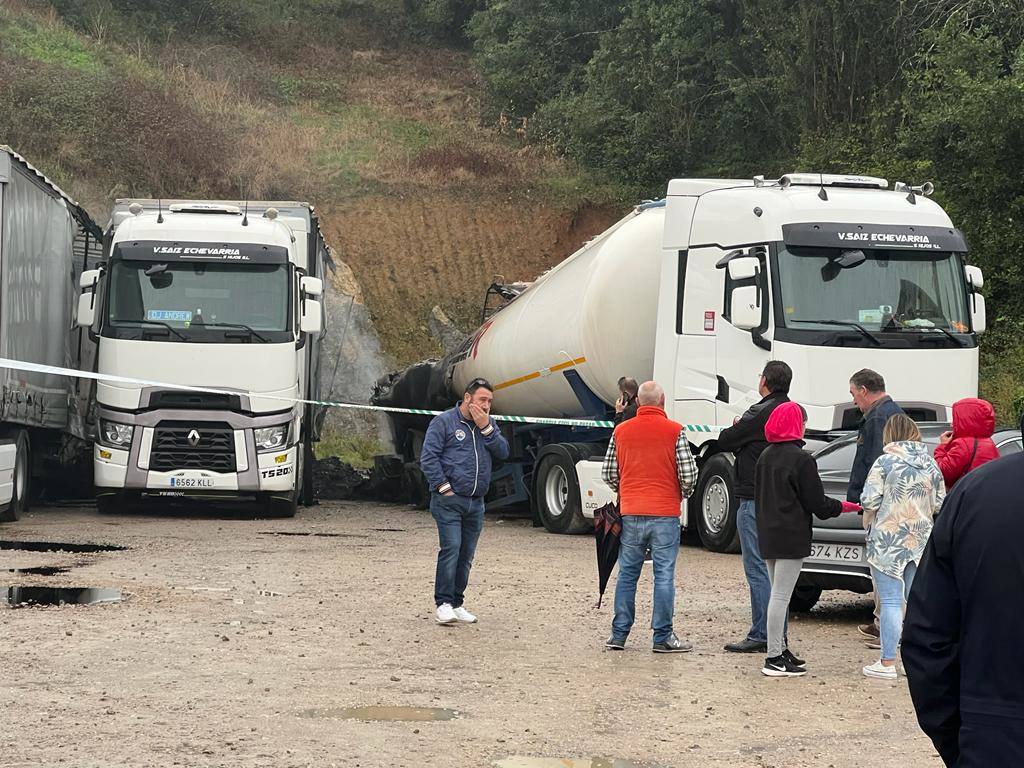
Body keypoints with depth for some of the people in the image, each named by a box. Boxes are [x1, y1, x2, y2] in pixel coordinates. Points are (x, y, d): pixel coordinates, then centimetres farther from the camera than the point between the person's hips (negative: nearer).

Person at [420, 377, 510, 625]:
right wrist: (443, 486, -13)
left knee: (466, 554, 7)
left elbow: (503, 452, 4)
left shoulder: (488, 425, 15)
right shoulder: (444, 421, -3)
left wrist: (486, 428, -7)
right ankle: (443, 603, -12)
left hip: (475, 503, 6)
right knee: (451, 548, -15)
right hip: (449, 500, -6)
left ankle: (456, 604, 13)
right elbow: (428, 457, -8)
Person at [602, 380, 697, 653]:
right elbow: (689, 474, -8)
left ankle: (619, 635, 13)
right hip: (665, 514, -3)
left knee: (627, 574, 11)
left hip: (631, 513, 3)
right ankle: (662, 638, 2)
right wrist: (682, 494, 13)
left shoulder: (621, 431, 4)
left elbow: (608, 474, 8)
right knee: (664, 575, 1)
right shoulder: (675, 431, -6)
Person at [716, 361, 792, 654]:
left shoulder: (761, 413, -16)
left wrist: (735, 429, 12)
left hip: (755, 500, -9)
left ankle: (760, 635, -6)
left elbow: (725, 440, -11)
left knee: (758, 569, -6)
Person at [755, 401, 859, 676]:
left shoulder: (765, 456, 10)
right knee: (781, 596, -7)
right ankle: (775, 658, -6)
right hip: (791, 537, -8)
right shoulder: (802, 460, -14)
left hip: (768, 536, 8)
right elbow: (816, 503, -12)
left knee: (778, 594, 17)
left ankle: (779, 651, 23)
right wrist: (845, 507, 4)